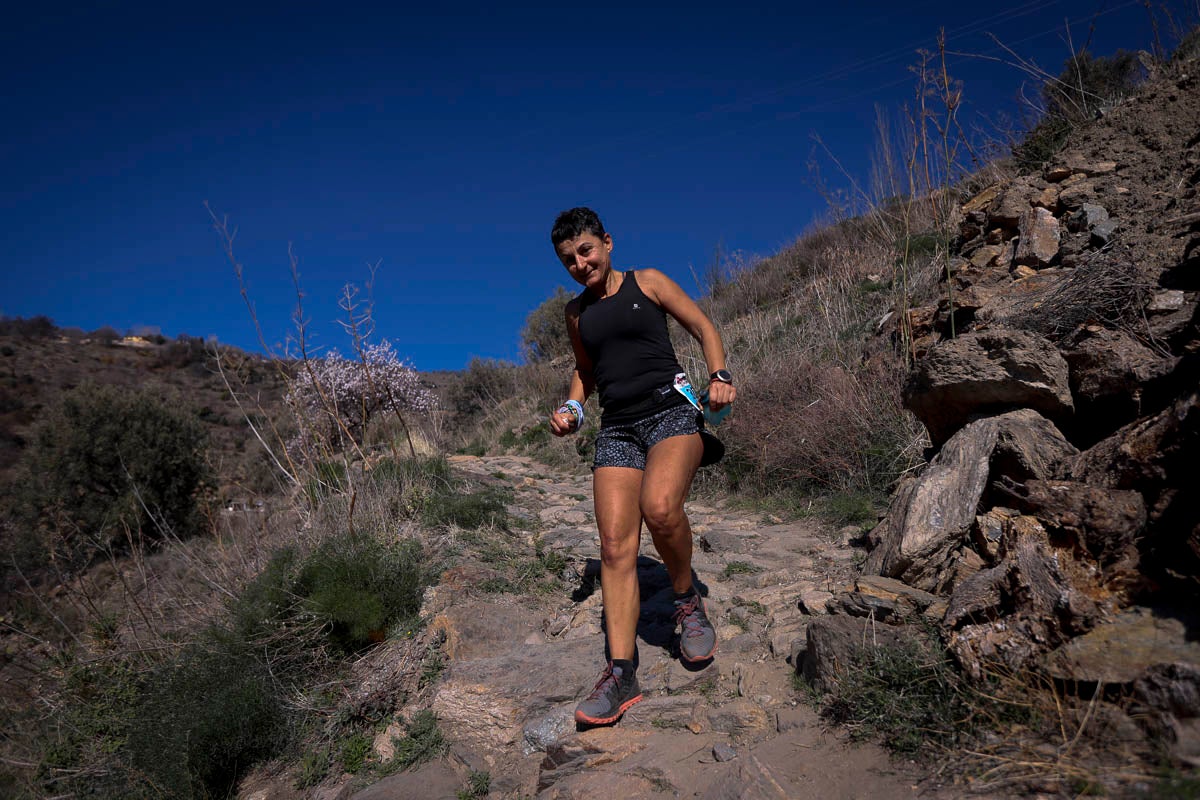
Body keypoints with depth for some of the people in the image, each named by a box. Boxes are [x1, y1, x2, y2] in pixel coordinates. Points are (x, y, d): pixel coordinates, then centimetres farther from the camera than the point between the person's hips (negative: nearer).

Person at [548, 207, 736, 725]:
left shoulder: (647, 283, 8)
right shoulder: (577, 313, 19)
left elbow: (703, 327, 8)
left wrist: (720, 376, -9)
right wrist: (572, 406, 13)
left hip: (672, 412, -4)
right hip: (617, 428, 4)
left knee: (659, 506, -33)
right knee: (615, 545, -10)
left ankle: (688, 602, -4)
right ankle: (621, 673, -7)